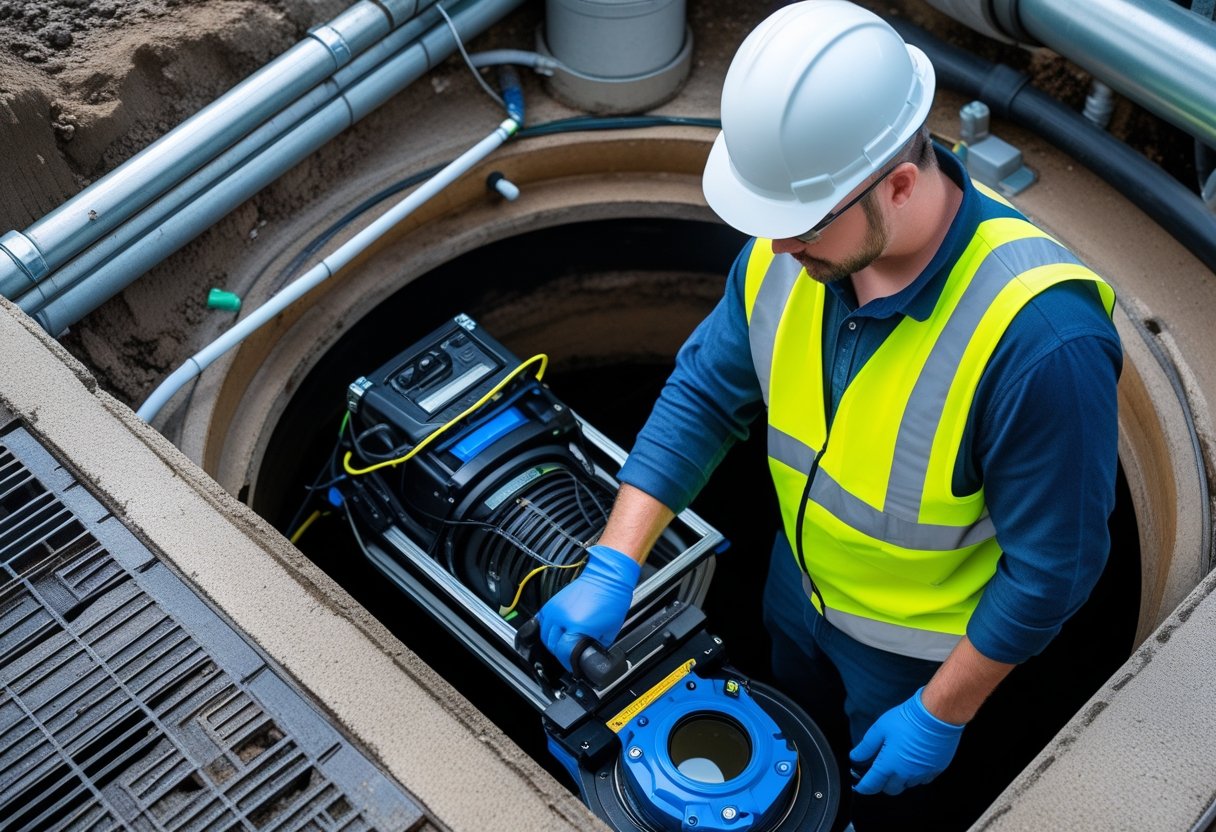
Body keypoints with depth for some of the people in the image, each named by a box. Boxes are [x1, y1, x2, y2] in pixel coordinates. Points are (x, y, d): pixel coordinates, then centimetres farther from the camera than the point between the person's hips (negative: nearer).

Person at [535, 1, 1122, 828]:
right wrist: (613, 567, -15)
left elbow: (1053, 566, -28)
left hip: (920, 645, -5)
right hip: (801, 586, 5)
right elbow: (703, 394, -10)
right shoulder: (793, 245, -22)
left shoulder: (1040, 337, -41)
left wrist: (942, 716, -18)